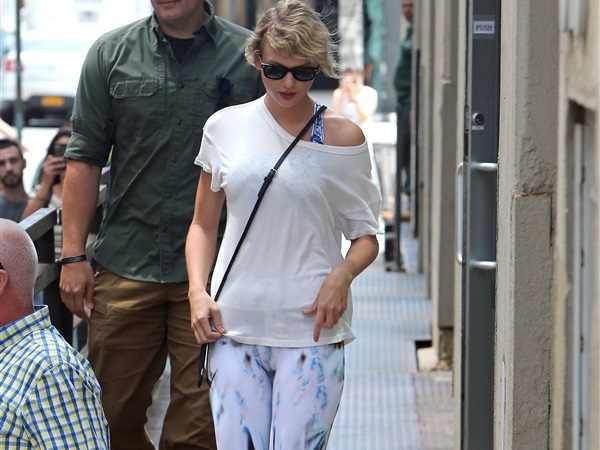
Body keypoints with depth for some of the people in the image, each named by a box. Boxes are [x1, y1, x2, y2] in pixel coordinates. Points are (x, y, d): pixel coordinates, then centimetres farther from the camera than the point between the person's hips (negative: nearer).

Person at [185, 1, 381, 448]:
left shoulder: (343, 138, 3)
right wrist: (198, 291, 0)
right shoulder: (226, 128, 8)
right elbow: (204, 224, 16)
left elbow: (367, 236, 8)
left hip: (312, 328, -2)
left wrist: (342, 274, -12)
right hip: (234, 324, 2)